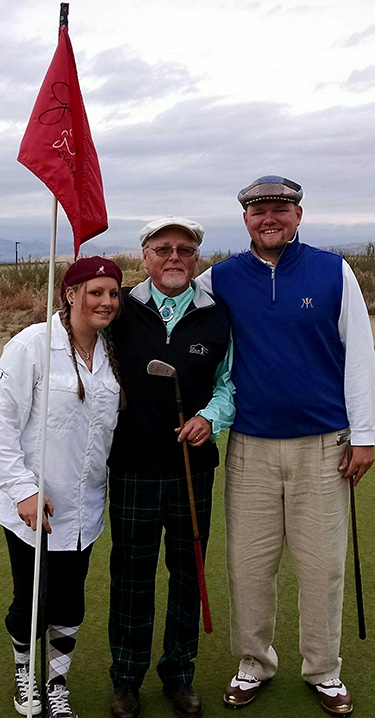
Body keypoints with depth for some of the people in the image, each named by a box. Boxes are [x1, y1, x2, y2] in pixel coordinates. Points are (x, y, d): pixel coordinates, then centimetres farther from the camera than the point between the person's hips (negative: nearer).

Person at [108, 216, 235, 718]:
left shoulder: (217, 318, 1)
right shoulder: (122, 313, -2)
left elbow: (229, 383, 8)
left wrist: (211, 418, -11)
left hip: (194, 468, 1)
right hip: (132, 469, -1)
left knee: (188, 574, 13)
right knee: (131, 576, 10)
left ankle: (180, 675, 33)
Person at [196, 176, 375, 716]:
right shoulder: (222, 279, 4)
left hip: (323, 446, -1)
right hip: (250, 446, 1)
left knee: (322, 564, 6)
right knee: (248, 563, 7)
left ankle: (324, 672, 25)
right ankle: (254, 664, 27)